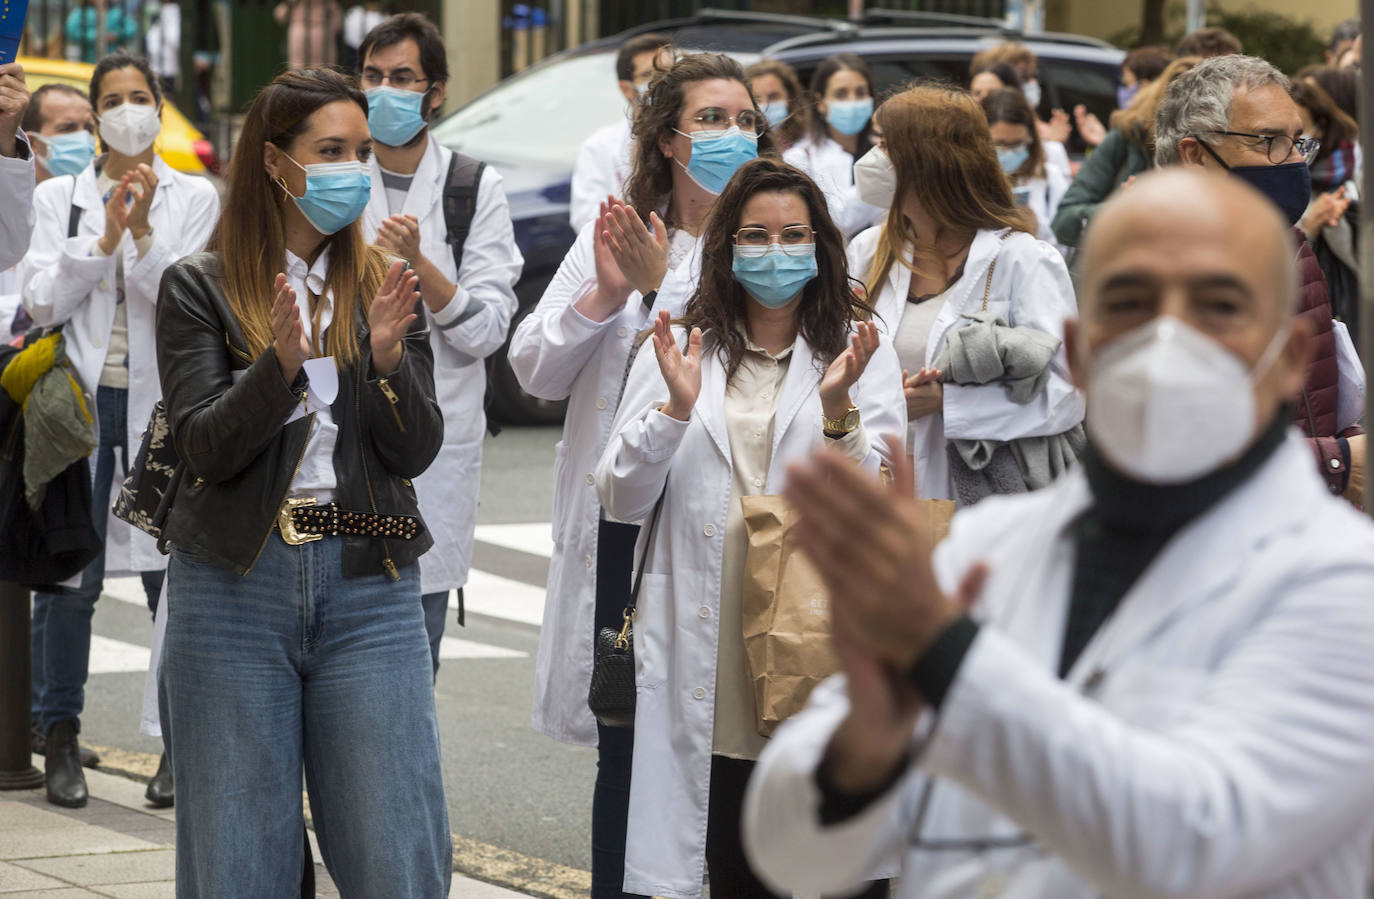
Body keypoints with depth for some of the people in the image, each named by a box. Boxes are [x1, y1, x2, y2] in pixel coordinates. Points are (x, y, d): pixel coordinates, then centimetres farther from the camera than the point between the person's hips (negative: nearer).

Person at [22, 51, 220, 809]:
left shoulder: (194, 199, 7)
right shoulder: (56, 198, 10)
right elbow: (40, 301, -1)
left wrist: (144, 233, -15)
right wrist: (104, 240, -11)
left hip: (162, 404, -1)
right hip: (80, 398, 1)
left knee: (175, 576, -3)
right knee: (67, 574, -1)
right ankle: (60, 739, 9)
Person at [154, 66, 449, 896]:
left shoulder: (386, 288, 10)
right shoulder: (201, 288, 2)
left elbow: (415, 453, 1)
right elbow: (205, 447, -8)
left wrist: (386, 357, -17)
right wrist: (280, 365, -24)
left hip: (368, 587, 2)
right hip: (236, 586, -2)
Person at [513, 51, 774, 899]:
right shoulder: (610, 237, 10)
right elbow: (535, 370, 7)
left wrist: (663, 289, -16)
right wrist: (603, 297, -8)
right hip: (619, 521, 3)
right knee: (625, 755, 10)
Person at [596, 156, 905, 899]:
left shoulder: (857, 350, 8)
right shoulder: (679, 348, 11)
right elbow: (621, 499, 5)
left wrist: (837, 408, -17)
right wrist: (676, 408, -11)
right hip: (713, 666, 1)